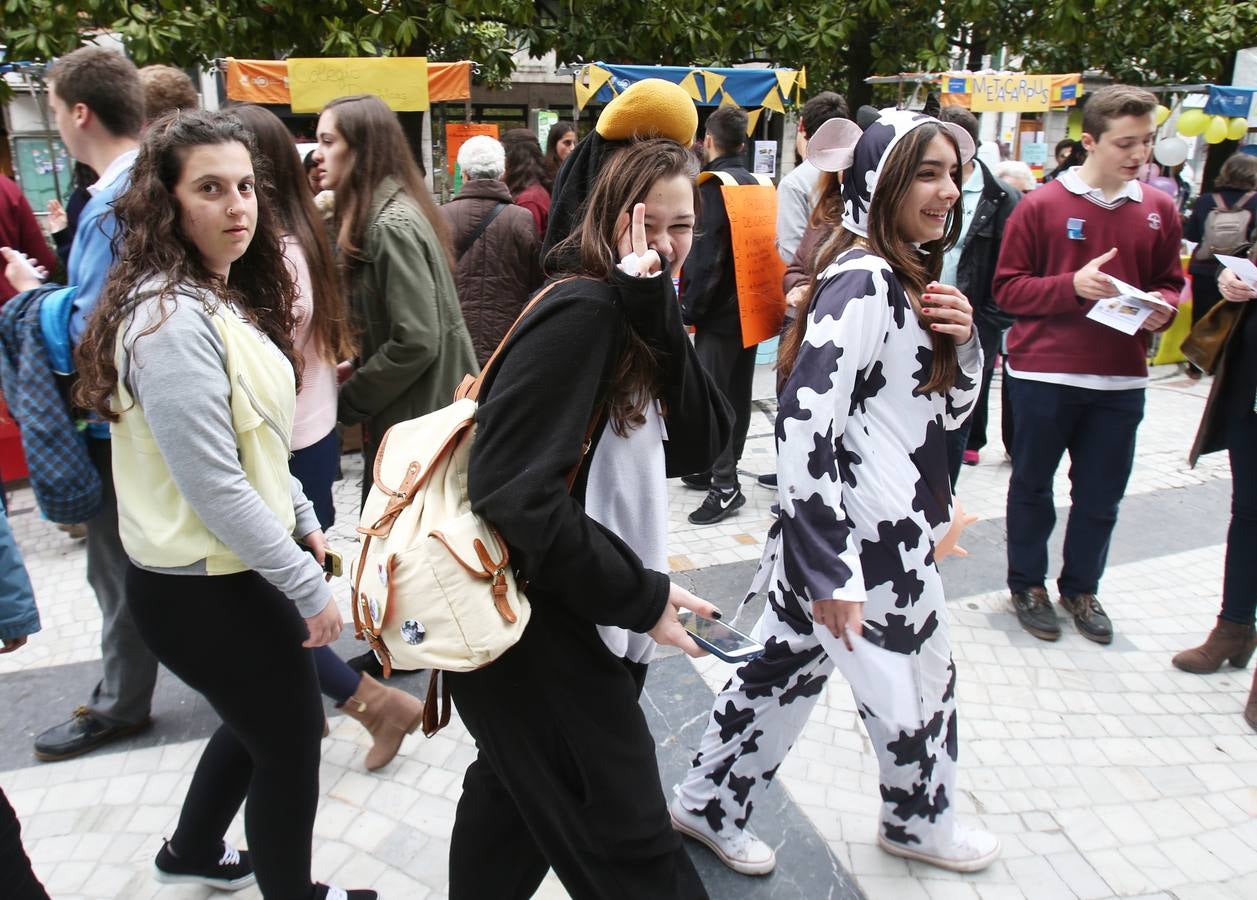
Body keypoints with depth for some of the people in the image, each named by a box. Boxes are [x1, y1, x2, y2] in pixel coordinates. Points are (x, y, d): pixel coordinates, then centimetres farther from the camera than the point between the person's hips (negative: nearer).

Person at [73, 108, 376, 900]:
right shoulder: (171, 320, -24)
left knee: (260, 722, 27)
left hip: (229, 569, 10)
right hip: (205, 588, -10)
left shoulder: (226, 298, 6)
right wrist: (310, 588, -19)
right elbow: (215, 489, -26)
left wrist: (304, 520, 15)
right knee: (293, 740, 9)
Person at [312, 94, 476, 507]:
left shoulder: (392, 224, -19)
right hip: (415, 412, 9)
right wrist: (355, 369, 1)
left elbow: (416, 342, -23)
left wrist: (347, 400, -13)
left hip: (417, 417, -9)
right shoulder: (376, 215, 10)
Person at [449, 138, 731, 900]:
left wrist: (659, 317, -16)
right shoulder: (581, 313, -20)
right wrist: (639, 595, -22)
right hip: (528, 621, -9)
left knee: (515, 797, 26)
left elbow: (700, 445, -5)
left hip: (566, 615, 9)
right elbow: (511, 490, -27)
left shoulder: (636, 322, 8)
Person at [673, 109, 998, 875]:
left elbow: (949, 408, 17)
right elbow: (803, 427, -27)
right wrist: (833, 572, -27)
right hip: (869, 543, -9)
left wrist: (963, 341, -3)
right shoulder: (864, 282, -20)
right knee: (922, 680, 14)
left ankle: (711, 809, 34)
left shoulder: (908, 278, 10)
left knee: (785, 667, 17)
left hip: (892, 528, 9)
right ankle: (922, 822, 42)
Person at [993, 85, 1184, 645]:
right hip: (1043, 374, -3)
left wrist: (1162, 307, -6)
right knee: (1033, 485, 10)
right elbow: (1007, 288, -6)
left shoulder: (1159, 210, 6)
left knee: (1101, 494, 11)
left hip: (1121, 379, 4)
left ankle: (1081, 588, 30)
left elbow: (1170, 282, 16)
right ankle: (1027, 583, 28)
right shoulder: (1041, 205, -6)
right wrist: (1072, 286, -19)